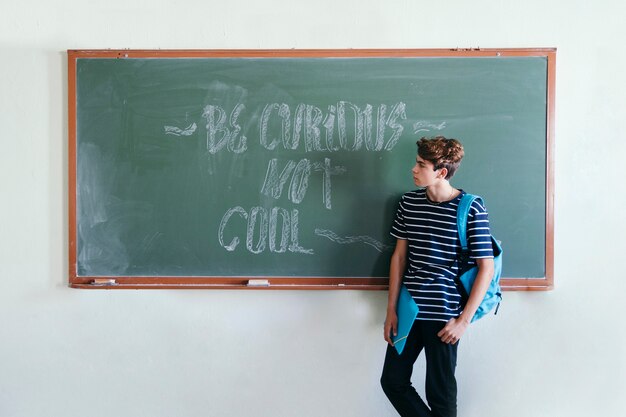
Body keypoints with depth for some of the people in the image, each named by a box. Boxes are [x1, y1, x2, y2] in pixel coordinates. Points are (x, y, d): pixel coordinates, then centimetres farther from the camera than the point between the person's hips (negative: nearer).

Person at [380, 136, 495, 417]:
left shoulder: (471, 210, -11)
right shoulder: (409, 202, 3)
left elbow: (486, 268, -10)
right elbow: (399, 255, 8)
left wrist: (464, 320, -11)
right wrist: (391, 309, 6)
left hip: (444, 315, -5)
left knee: (440, 393, 9)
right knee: (392, 381, 13)